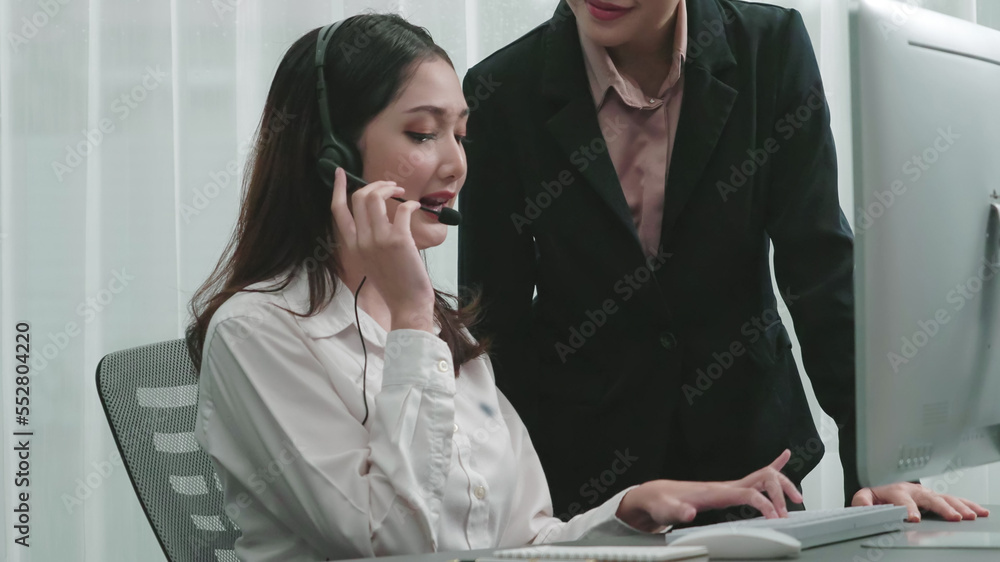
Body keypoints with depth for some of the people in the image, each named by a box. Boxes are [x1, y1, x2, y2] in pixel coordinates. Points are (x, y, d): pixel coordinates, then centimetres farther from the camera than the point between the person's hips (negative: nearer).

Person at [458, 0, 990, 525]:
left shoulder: (772, 46, -8)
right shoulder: (502, 94, -10)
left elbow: (822, 268, -9)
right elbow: (496, 323, -4)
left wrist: (875, 462, -17)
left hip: (746, 447, 1)